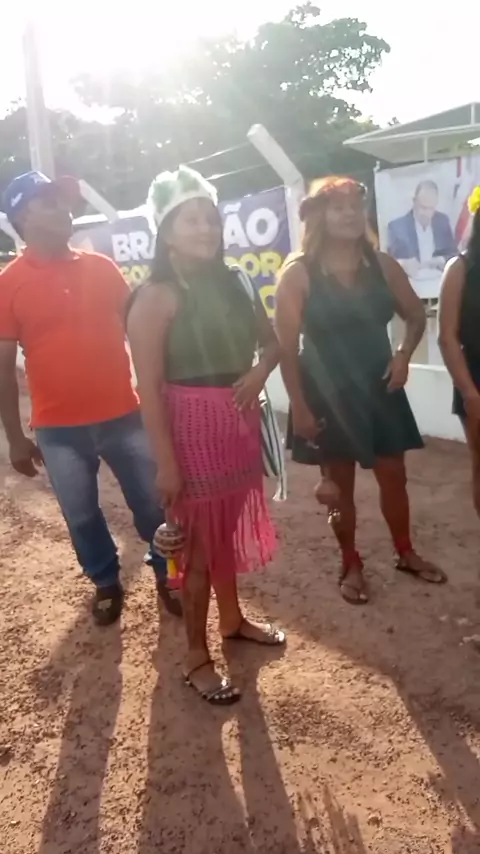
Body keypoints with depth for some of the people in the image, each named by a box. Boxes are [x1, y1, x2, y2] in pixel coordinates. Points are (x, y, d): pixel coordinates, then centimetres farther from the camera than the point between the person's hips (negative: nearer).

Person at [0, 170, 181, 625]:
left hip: (124, 415, 2)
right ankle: (106, 584, 37)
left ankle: (167, 576, 33)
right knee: (82, 516, 13)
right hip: (58, 428, -1)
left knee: (152, 504, 10)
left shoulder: (101, 267, 3)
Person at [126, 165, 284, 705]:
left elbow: (271, 340, 18)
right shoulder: (157, 297, -13)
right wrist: (166, 462, -18)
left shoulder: (233, 284, 6)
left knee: (229, 529, 20)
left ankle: (233, 620, 41)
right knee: (200, 540, 3)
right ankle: (196, 657, 19)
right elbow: (149, 387, -16)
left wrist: (259, 371, -5)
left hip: (239, 422, 6)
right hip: (192, 428, -6)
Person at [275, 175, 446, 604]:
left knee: (394, 475, 13)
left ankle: (406, 553, 36)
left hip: (378, 387, 4)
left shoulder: (383, 265, 0)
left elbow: (416, 316, 12)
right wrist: (299, 407, -14)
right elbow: (287, 346, -12)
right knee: (340, 484, 9)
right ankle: (352, 565, 29)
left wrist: (404, 355, -7)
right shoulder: (299, 273, -12)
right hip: (328, 393, -3)